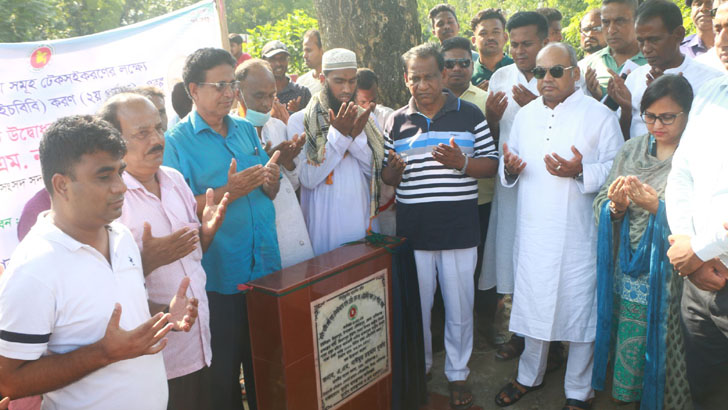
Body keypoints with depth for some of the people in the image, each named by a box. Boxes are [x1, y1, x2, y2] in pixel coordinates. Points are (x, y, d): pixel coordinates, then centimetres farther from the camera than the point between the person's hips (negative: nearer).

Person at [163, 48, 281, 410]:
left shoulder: (246, 130, 10)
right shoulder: (176, 141, -7)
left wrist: (270, 179, -9)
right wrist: (228, 192, -25)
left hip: (265, 267, 5)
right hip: (220, 276, -5)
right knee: (223, 370, 9)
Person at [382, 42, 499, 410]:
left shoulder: (470, 115, 2)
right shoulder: (396, 121, 7)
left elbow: (492, 165, 1)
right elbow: (388, 178, 11)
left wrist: (461, 162, -18)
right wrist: (394, 169, -13)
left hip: (459, 229, -1)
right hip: (413, 231, 2)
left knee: (459, 307, 8)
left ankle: (457, 373, 28)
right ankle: (419, 368, 35)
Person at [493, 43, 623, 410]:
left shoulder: (600, 116, -3)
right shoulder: (525, 116, 12)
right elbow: (509, 171, 18)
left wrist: (580, 171, -23)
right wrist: (509, 168, -5)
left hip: (578, 235, -4)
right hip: (532, 232, 4)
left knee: (580, 309, 5)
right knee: (534, 305, 16)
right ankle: (529, 376, 36)